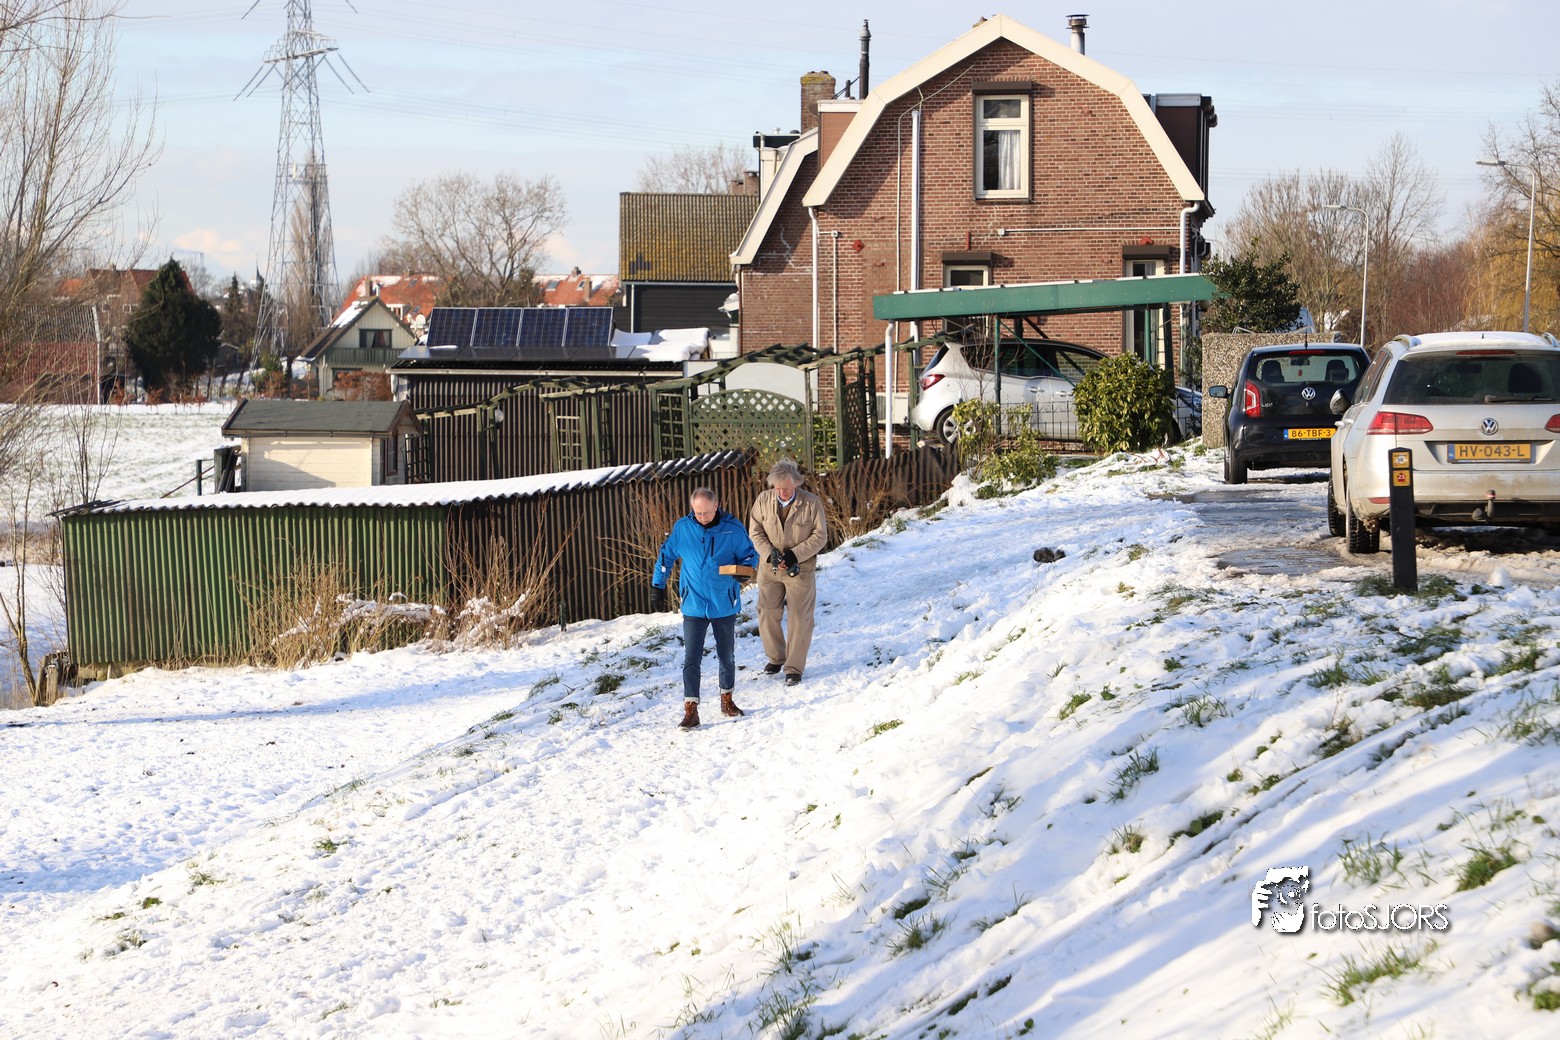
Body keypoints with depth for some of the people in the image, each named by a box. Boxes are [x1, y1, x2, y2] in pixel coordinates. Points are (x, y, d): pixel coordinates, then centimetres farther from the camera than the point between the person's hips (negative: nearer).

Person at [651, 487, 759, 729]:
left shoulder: (732, 529, -8)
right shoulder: (682, 528, -4)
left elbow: (750, 555, 1)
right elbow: (666, 555, 9)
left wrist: (744, 568, -21)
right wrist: (657, 586, 8)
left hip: (724, 606, 1)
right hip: (694, 606, 0)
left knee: (726, 657, 15)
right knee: (691, 659, -7)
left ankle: (727, 700, 33)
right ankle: (691, 710, -4)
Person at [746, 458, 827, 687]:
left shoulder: (811, 503, -12)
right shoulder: (763, 501, -5)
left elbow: (820, 536, -8)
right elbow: (755, 532, 0)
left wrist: (795, 554, -19)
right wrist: (770, 554, -16)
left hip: (800, 569, -3)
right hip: (770, 567, 3)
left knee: (799, 619, 0)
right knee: (767, 614, 10)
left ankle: (794, 668, 9)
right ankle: (776, 657, 31)